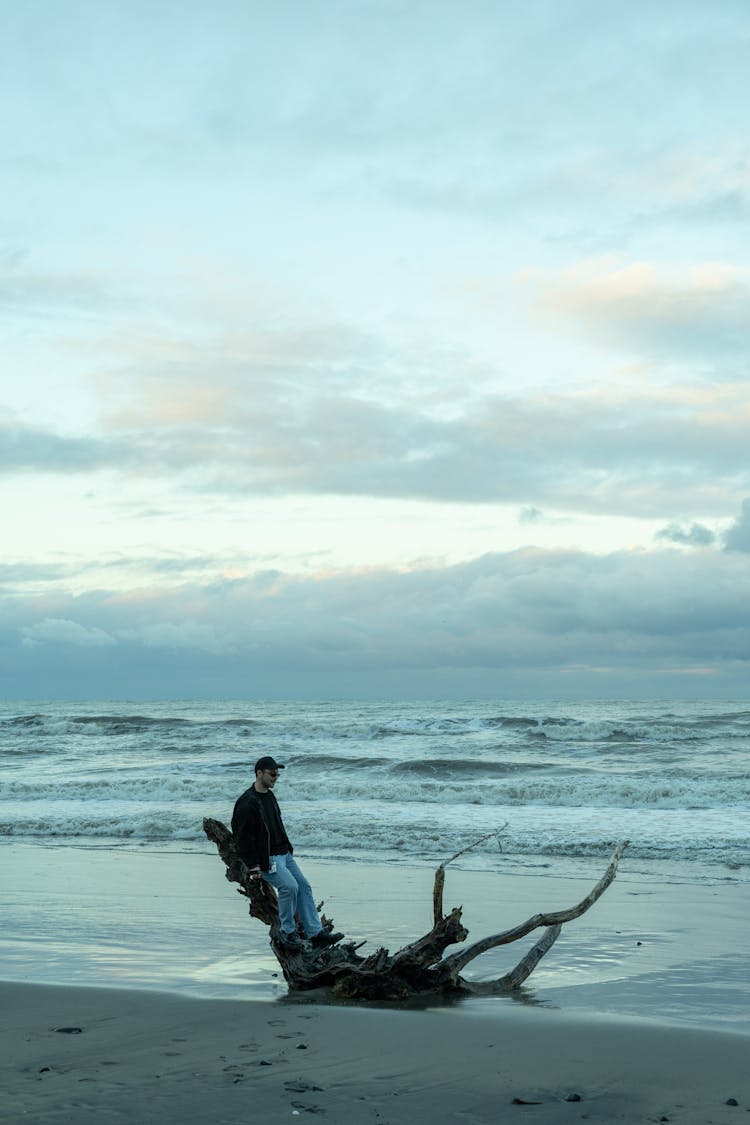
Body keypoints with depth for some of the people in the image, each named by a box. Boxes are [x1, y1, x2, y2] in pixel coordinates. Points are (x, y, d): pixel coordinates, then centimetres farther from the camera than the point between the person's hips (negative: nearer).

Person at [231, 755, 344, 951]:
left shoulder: (269, 796, 13)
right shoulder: (247, 803, -18)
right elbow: (242, 838, -18)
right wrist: (253, 867, -19)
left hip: (284, 854, 9)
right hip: (266, 859, -9)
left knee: (304, 887, 2)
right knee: (289, 886, -23)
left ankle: (316, 934, 5)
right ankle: (288, 933, -6)